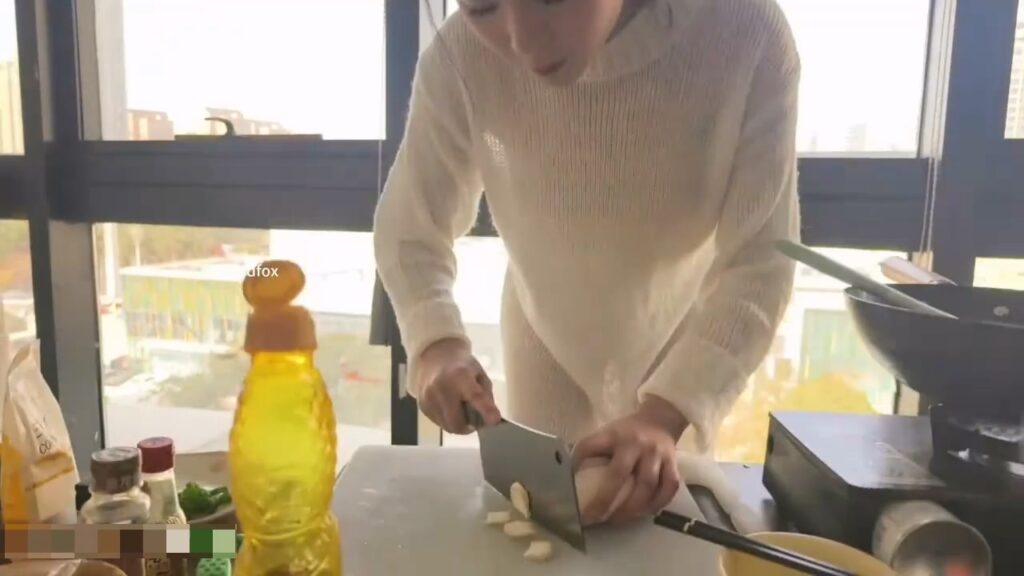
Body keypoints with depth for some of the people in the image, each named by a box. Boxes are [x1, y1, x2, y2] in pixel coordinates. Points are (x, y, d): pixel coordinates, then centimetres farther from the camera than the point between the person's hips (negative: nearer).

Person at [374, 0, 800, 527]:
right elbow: (408, 226, -16)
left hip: (681, 340, 0)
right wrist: (434, 342, -34)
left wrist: (665, 413, -39)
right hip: (546, 332, 1)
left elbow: (759, 258, -27)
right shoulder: (460, 54, -28)